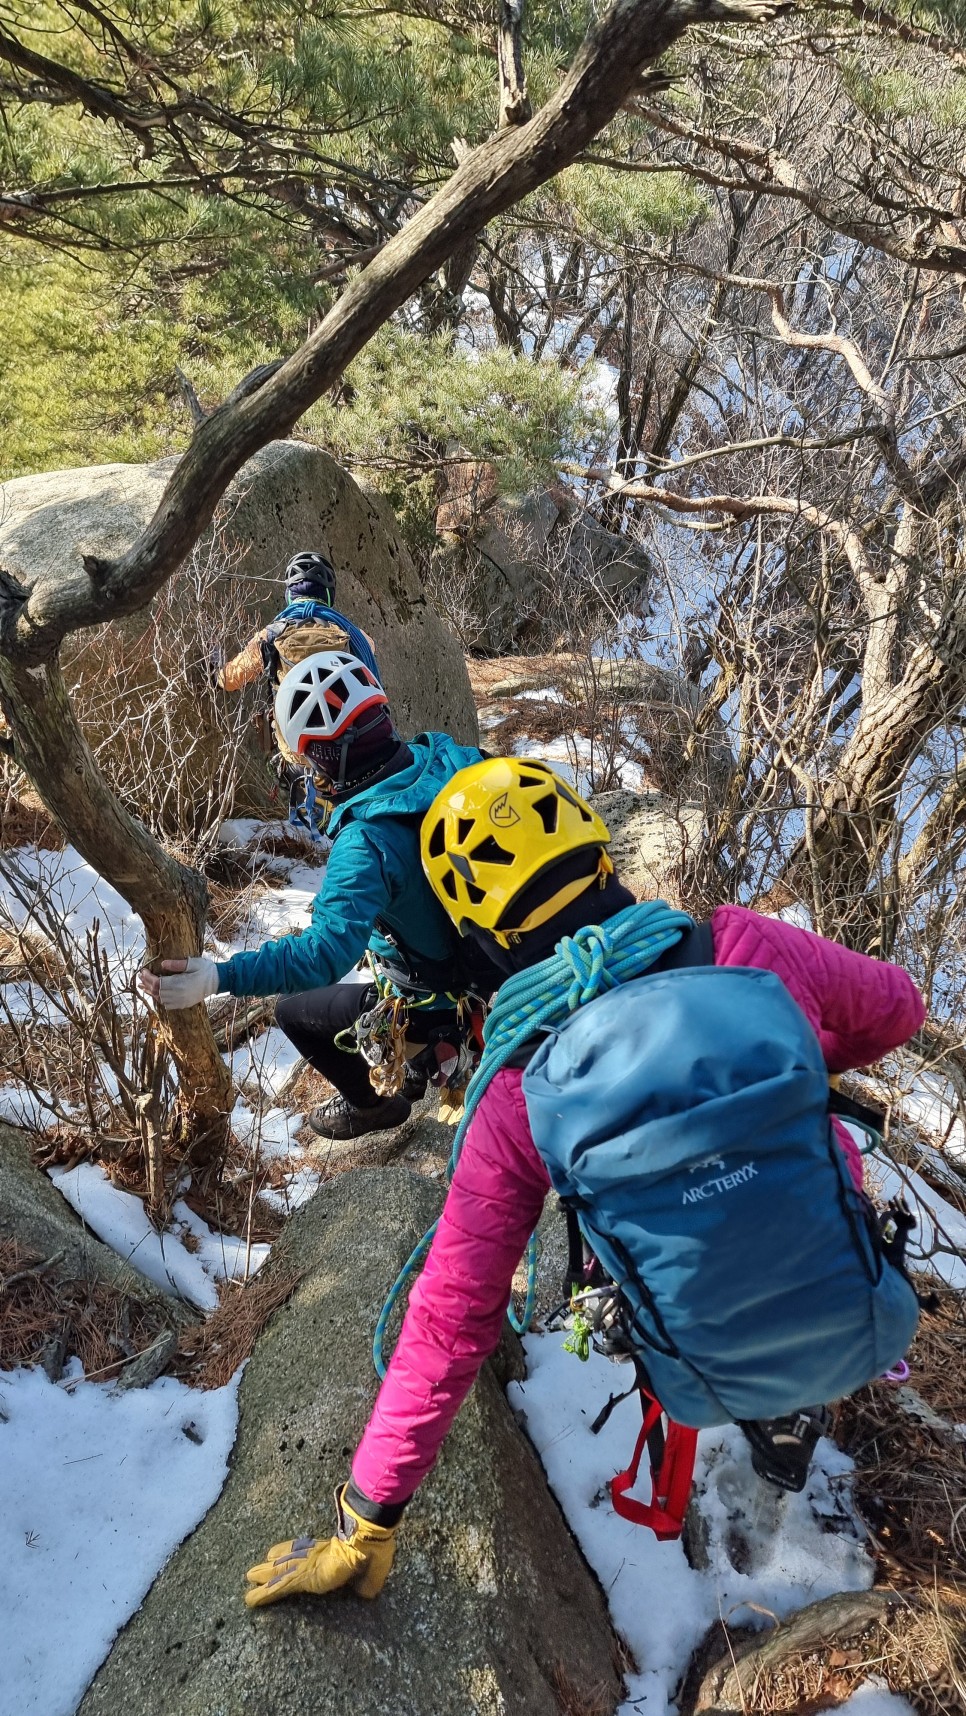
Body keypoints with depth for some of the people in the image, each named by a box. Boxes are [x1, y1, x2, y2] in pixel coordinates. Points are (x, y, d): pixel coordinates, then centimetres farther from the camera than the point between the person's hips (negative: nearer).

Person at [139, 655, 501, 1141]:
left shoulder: (366, 842, -34)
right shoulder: (446, 758, -14)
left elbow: (326, 954, -41)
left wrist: (217, 977, -43)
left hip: (434, 1004, -7)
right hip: (502, 962, 7)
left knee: (293, 1009, 12)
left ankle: (374, 1101, 30)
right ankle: (420, 1058, 43)